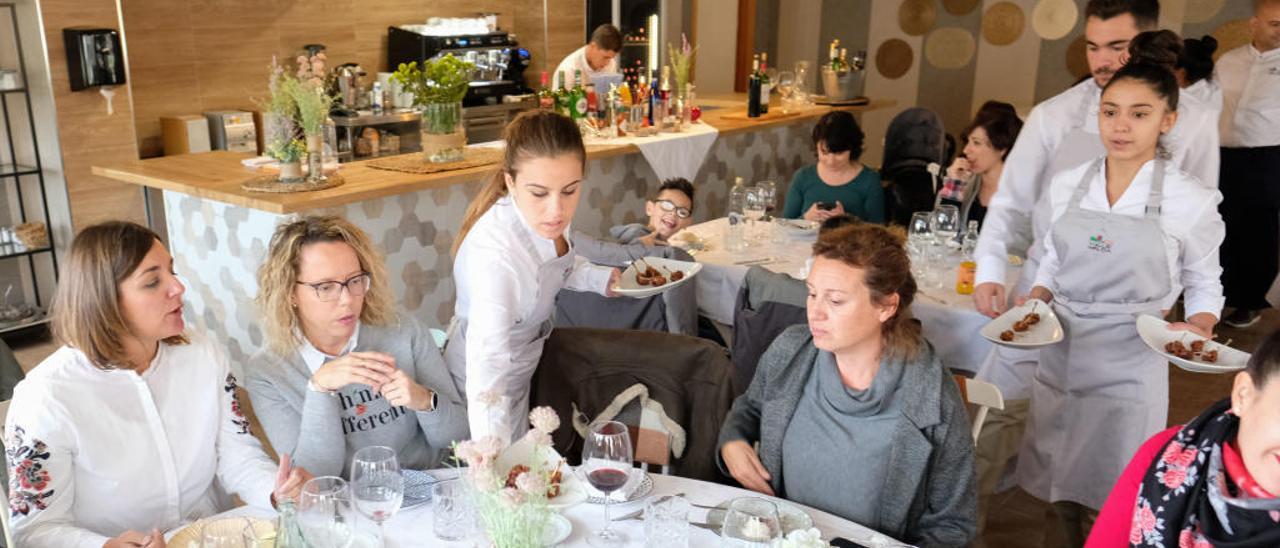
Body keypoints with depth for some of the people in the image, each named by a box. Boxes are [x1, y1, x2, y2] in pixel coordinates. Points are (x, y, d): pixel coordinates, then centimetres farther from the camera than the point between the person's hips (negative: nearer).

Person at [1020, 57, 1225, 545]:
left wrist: (1199, 328, -14)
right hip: (1060, 354, 4)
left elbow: (1205, 285, 4)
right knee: (1059, 486, 16)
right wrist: (1034, 303, -6)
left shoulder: (1192, 201, -8)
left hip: (1128, 364, -3)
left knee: (1107, 503, 4)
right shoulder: (1067, 185, 1)